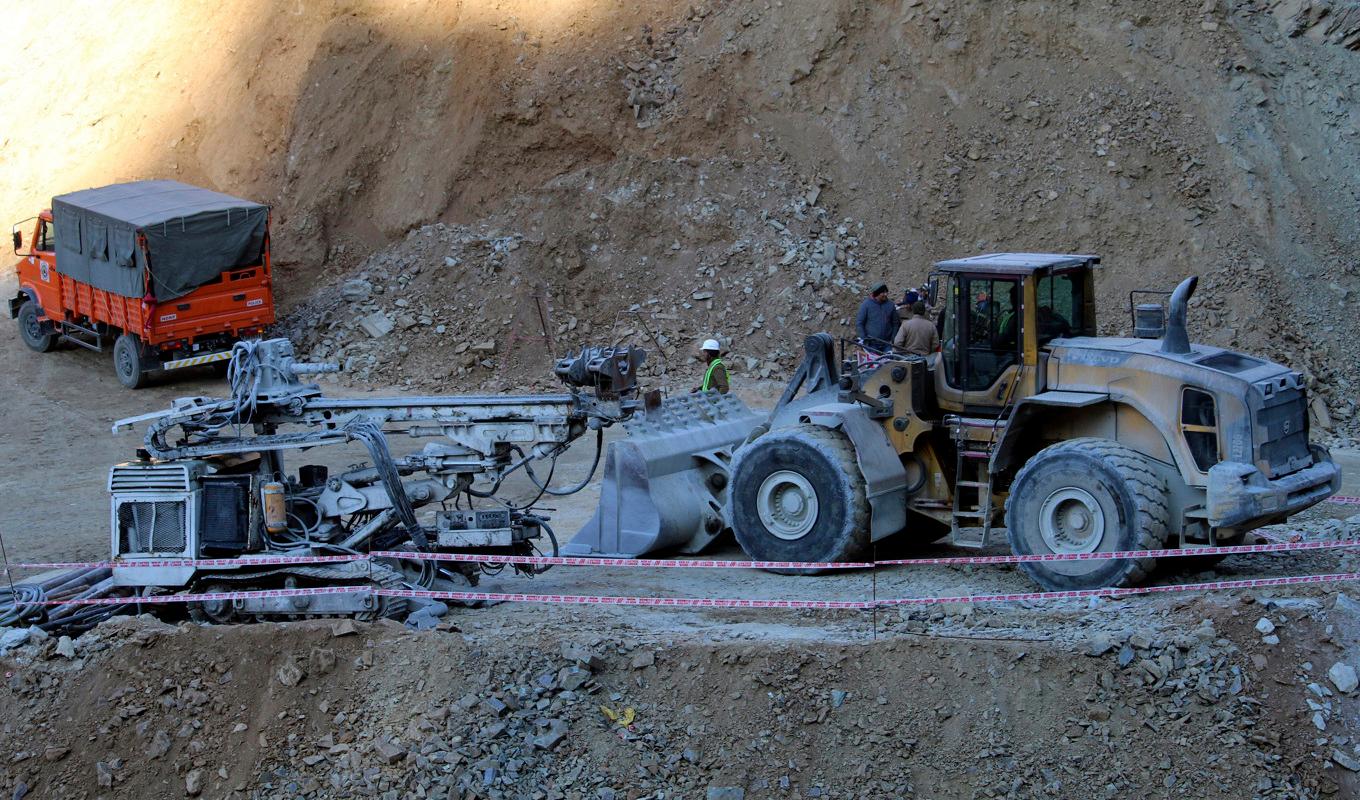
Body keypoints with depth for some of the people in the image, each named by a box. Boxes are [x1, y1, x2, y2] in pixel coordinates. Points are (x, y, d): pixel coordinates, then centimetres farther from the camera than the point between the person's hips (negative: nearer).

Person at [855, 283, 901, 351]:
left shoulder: (890, 305, 4)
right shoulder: (866, 304, -4)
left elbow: (896, 323, 11)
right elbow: (859, 323, -1)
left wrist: (893, 339, 1)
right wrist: (864, 338, -9)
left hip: (887, 344, 2)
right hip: (872, 344, -2)